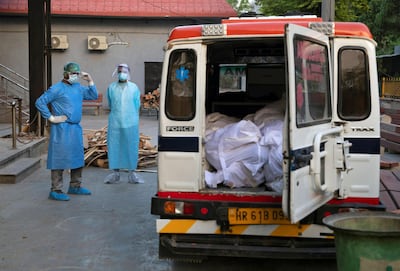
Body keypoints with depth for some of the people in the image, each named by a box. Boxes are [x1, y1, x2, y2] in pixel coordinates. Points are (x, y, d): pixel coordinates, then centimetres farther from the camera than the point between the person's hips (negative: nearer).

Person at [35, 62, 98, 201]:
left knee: (78, 157, 13)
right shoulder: (57, 88, -9)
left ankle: (75, 186, 26)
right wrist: (51, 117, -14)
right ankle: (56, 190, 0)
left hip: (76, 128, 8)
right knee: (60, 158, -6)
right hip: (62, 129, -8)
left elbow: (93, 96, 18)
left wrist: (90, 81, 8)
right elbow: (40, 102, -12)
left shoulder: (78, 87, 13)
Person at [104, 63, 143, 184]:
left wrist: (130, 118, 11)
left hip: (130, 123, -1)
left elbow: (137, 105, 8)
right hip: (115, 123, 1)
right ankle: (115, 174, 14)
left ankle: (131, 174, 12)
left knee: (131, 147, 2)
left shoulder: (134, 87, 2)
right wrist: (117, 116, 12)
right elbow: (110, 104, 12)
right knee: (114, 147, 3)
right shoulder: (111, 87, 4)